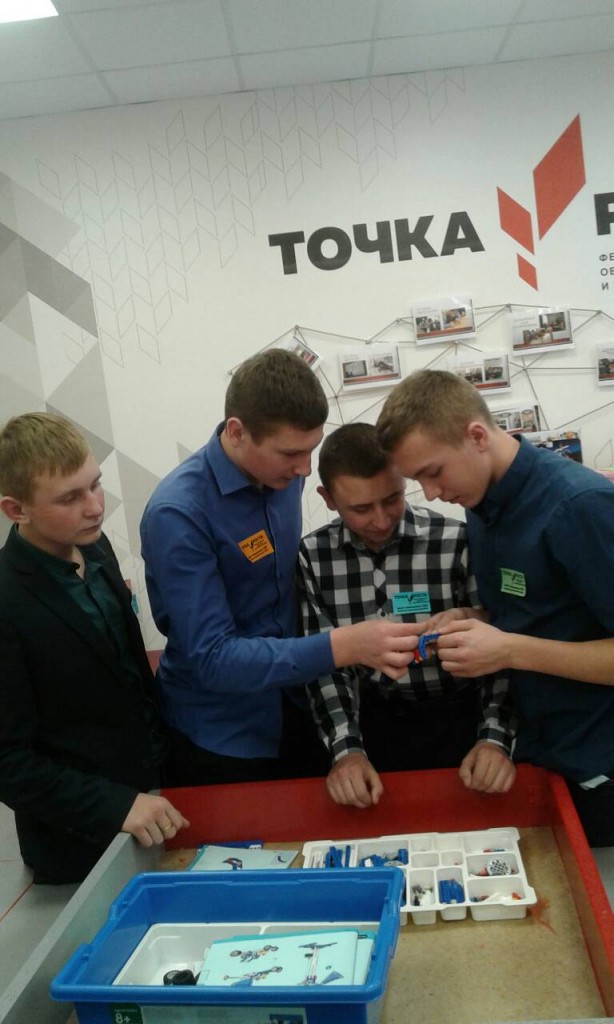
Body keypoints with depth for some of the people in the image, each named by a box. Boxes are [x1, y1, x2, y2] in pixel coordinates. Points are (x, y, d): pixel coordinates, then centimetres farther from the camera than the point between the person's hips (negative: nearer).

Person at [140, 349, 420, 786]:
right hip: (221, 738, -6)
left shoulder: (281, 472, -8)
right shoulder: (178, 513, -28)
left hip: (294, 709, 6)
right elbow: (212, 659, -29)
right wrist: (343, 646, -36)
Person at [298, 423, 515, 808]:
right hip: (374, 723, 2)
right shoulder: (313, 556, -5)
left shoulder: (458, 542, -14)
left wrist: (494, 737, -18)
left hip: (459, 720, -1)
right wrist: (346, 749, -13)